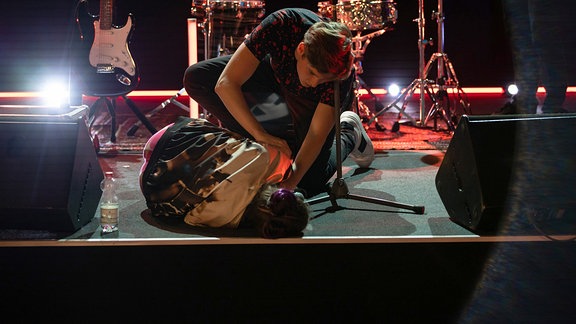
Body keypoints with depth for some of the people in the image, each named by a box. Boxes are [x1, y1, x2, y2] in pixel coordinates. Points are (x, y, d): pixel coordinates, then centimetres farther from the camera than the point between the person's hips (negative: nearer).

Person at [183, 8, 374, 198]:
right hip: (276, 73, 2)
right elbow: (226, 84, -41)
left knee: (310, 183, -12)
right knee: (196, 78, -20)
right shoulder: (281, 25, -41)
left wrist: (290, 183, -42)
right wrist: (261, 135, -50)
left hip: (313, 100, -2)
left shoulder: (342, 70, -37)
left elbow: (316, 134, -31)